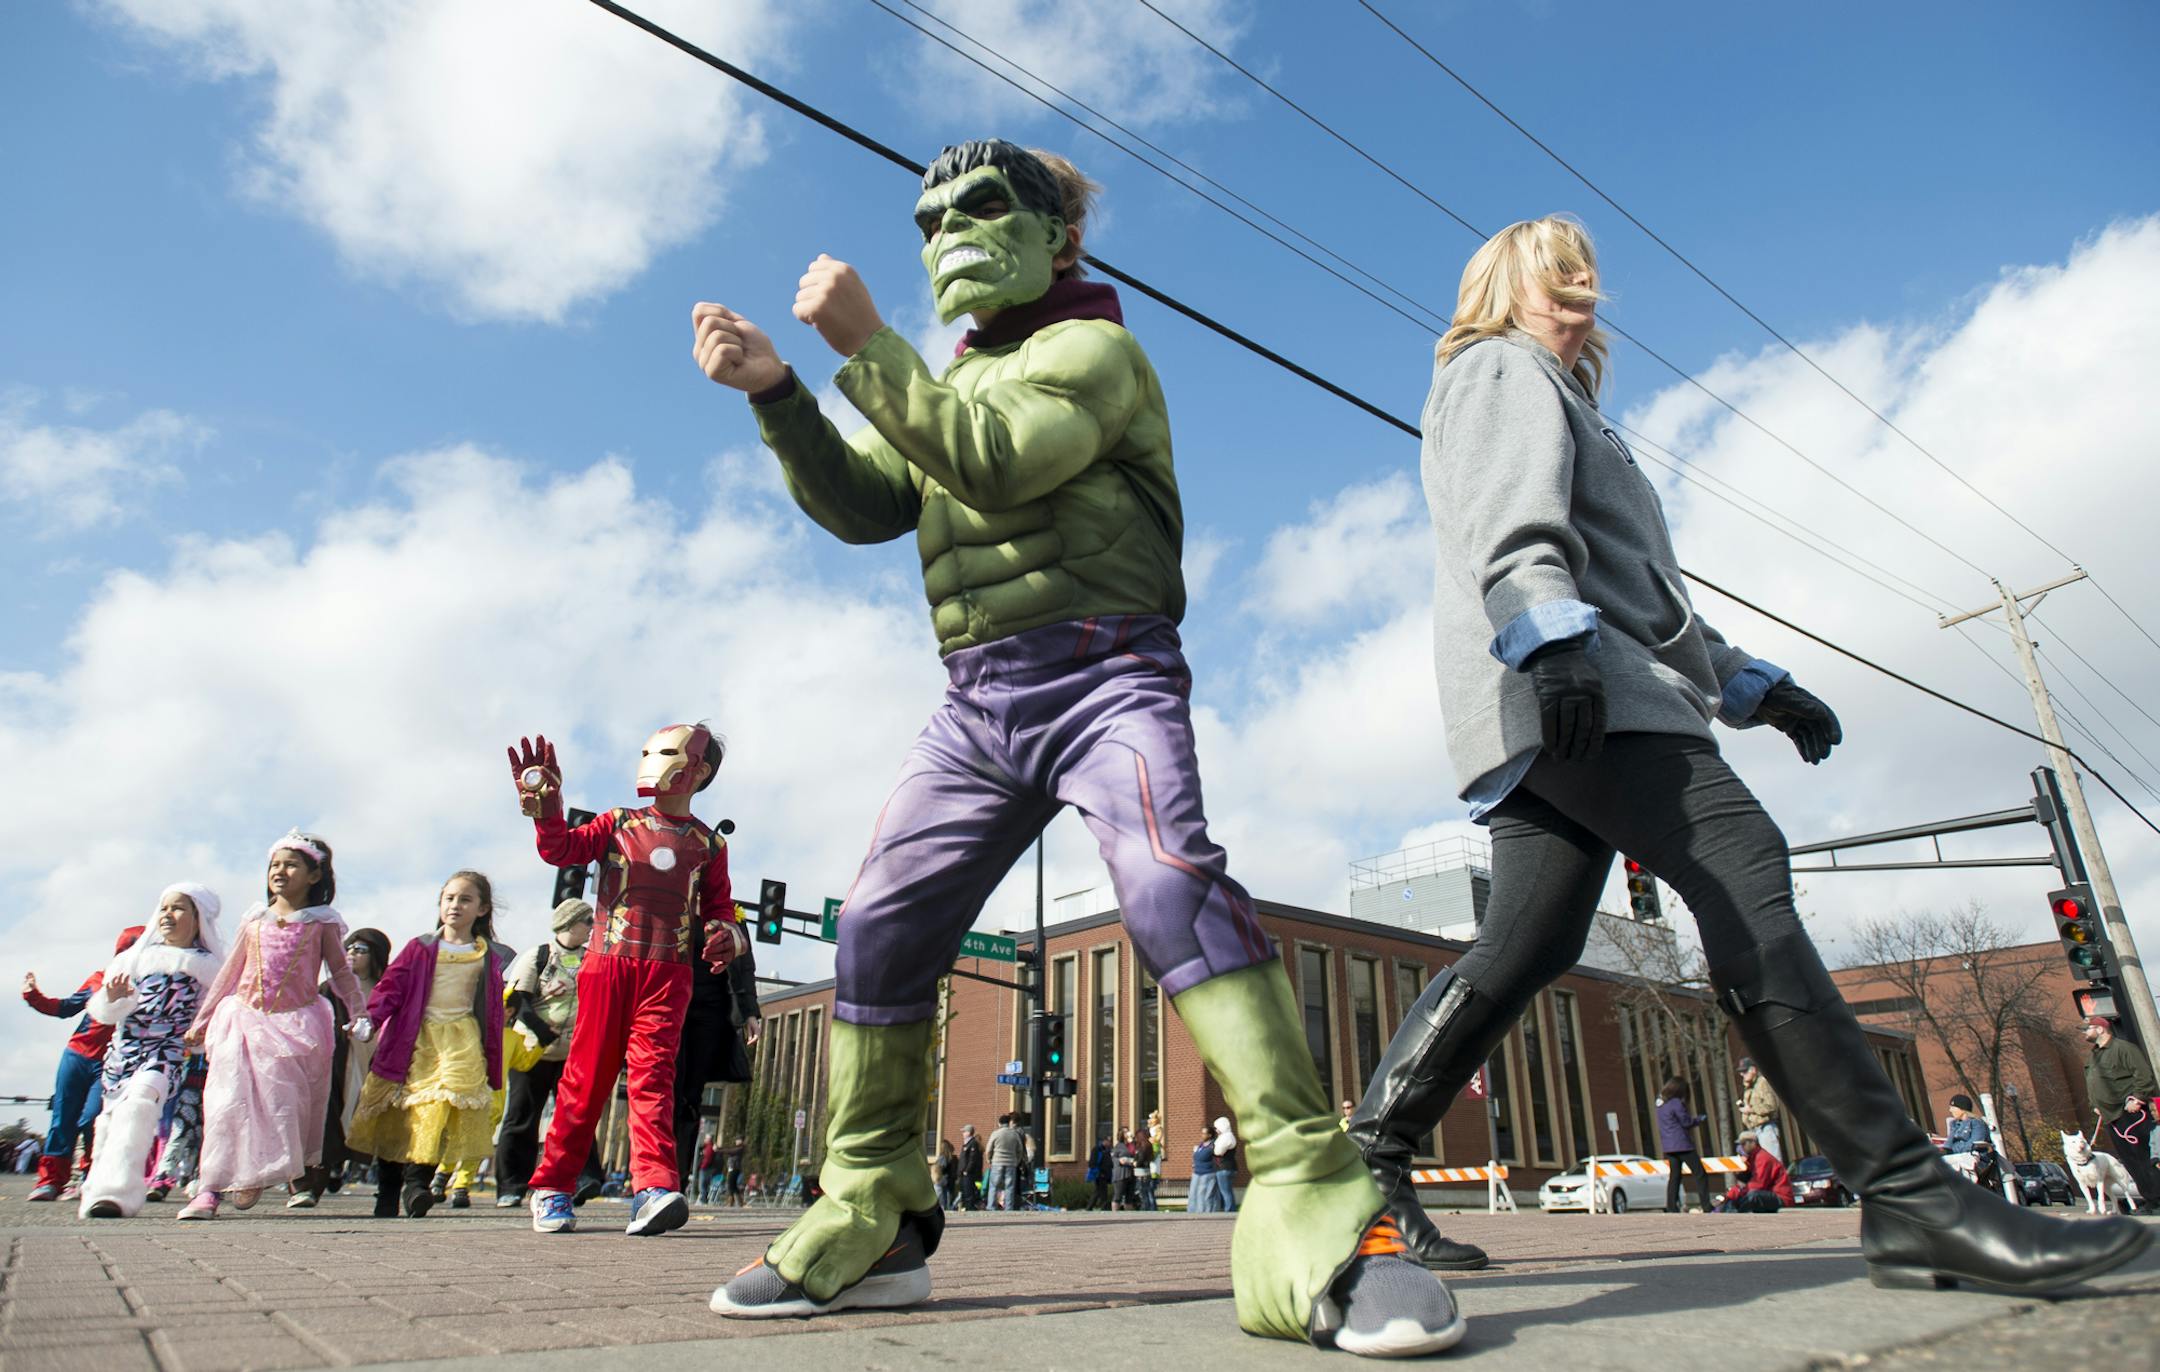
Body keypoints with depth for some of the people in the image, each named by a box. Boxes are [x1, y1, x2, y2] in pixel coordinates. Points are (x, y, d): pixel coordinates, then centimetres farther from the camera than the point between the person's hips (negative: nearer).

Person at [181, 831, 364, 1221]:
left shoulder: (322, 922, 1)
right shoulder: (256, 918, 8)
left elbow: (341, 972, 6)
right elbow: (230, 972, 15)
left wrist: (359, 1014, -5)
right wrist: (201, 1022, 17)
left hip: (295, 1025, -2)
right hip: (244, 1019, 2)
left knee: (281, 1104, -2)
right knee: (228, 1103, -4)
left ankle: (253, 1177, 16)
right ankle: (209, 1189, -1)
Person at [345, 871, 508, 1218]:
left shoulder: (488, 959, 10)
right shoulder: (419, 949, 10)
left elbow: (493, 1015, 11)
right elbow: (392, 987, 0)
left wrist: (493, 1068, 9)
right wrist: (371, 1018, -19)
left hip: (461, 1044, -1)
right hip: (414, 1040, 1)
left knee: (440, 1107, -21)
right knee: (396, 1116, 2)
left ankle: (418, 1180, -19)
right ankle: (387, 1192, 15)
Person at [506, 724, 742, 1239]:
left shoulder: (708, 844, 13)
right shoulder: (619, 823, 12)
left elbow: (719, 911, 15)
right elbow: (562, 849, -1)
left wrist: (727, 936, -7)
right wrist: (545, 809, -18)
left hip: (668, 972, 0)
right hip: (608, 963, 1)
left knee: (652, 1071, -12)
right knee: (587, 1074, 4)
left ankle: (654, 1189, -23)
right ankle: (552, 1187, 17)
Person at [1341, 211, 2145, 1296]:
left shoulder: (1557, 397, 41)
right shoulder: (1500, 367, 11)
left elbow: (1639, 589, 37)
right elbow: (1511, 513, -13)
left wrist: (1748, 682, 30)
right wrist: (1550, 633, -30)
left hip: (1576, 687, 10)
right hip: (1558, 682, -10)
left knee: (1525, 944, -1)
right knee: (1737, 863, -20)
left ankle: (1365, 1156, 1)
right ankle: (1908, 1197, -22)